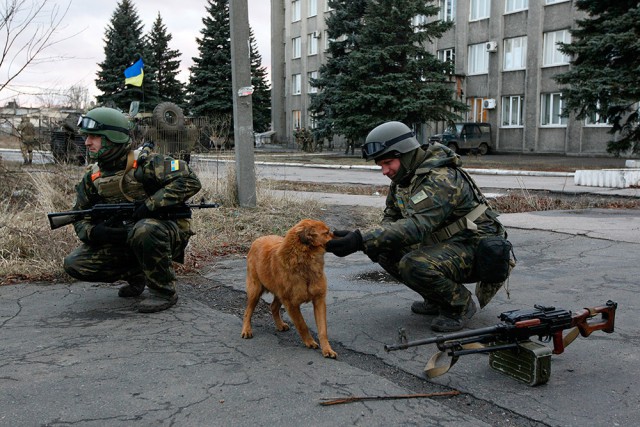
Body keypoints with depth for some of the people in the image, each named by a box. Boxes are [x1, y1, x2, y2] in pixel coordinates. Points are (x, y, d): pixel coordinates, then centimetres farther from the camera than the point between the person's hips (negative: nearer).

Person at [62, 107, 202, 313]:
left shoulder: (145, 162, -17)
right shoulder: (93, 177, 3)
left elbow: (189, 181, -26)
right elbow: (80, 216, 10)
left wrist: (150, 205, -29)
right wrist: (93, 232, -14)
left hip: (167, 231, -6)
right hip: (124, 239, 6)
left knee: (144, 229, -40)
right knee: (74, 264, -8)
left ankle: (164, 291, -18)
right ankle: (135, 274, 12)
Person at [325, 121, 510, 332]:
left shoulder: (440, 179, -27)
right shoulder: (403, 177, 3)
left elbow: (416, 225, -39)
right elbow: (391, 218, 10)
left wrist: (361, 240, -47)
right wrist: (374, 241, -14)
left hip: (475, 248, -9)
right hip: (444, 243, 9)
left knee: (414, 265, -32)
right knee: (385, 251, -4)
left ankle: (461, 305, -4)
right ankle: (437, 299, 11)